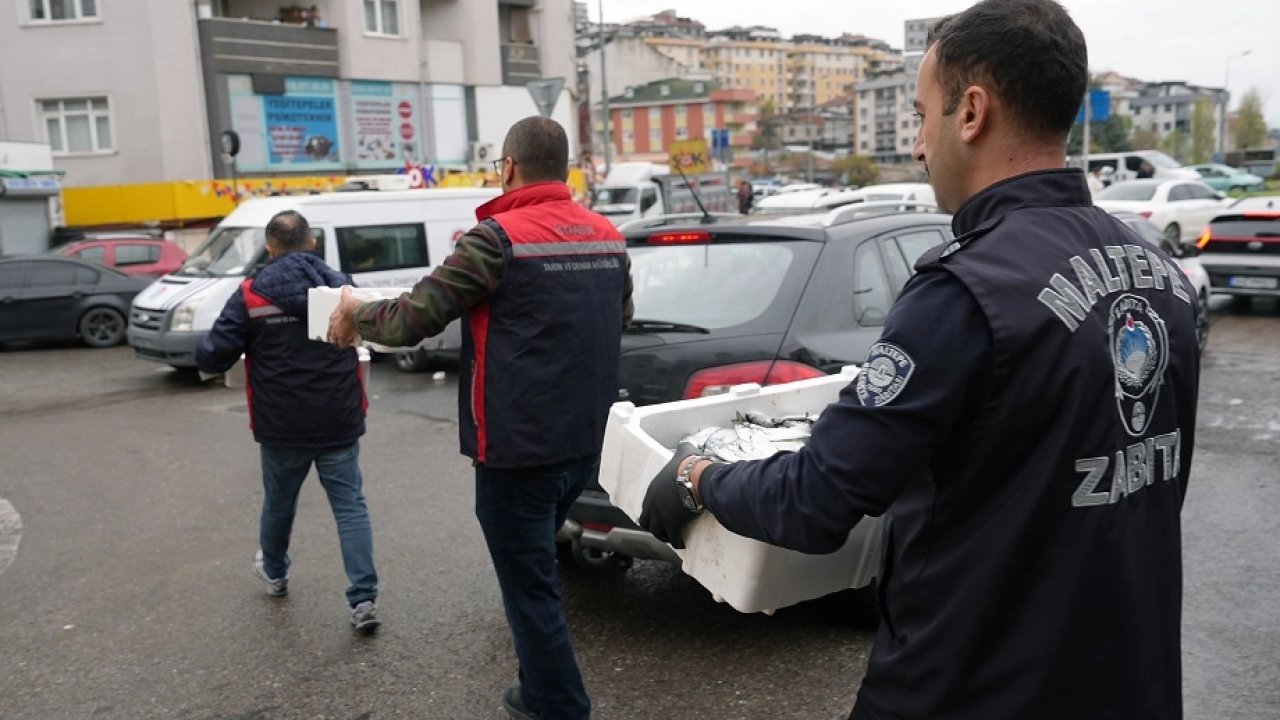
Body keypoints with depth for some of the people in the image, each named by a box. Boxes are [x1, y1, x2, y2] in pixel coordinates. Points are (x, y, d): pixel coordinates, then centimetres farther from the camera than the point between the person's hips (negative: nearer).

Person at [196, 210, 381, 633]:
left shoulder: (252, 295, -10)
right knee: (351, 506, 3)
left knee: (279, 502, 21)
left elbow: (210, 358, -11)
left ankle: (274, 572, 45)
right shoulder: (342, 288, 1)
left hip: (282, 426, -1)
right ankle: (364, 599, -5)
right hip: (339, 423, 1)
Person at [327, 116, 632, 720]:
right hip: (584, 440, 8)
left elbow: (412, 319, -16)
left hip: (519, 446, -8)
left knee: (529, 586, 6)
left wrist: (355, 315, 5)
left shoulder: (499, 238, -15)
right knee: (536, 568, 26)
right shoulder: (609, 238, 6)